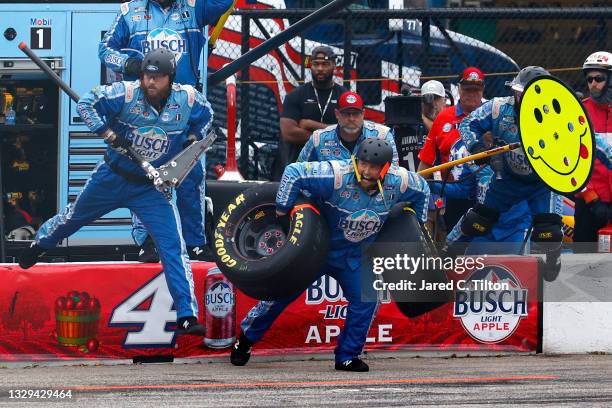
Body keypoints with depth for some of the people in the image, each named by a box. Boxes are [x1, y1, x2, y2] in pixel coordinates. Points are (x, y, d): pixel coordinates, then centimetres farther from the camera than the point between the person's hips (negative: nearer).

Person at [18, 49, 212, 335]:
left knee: (173, 247, -13)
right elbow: (86, 104, -18)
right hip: (113, 178, 0)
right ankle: (40, 243, 56)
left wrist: (194, 137, -8)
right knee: (75, 216, 23)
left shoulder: (187, 99, -15)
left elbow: (205, 115, 7)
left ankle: (187, 315, -12)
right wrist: (106, 131, -29)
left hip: (152, 187, 0)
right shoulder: (126, 94, -23)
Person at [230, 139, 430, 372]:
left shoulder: (397, 182, -18)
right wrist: (283, 210, -27)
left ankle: (347, 357, 5)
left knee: (365, 300, -11)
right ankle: (246, 339, 22)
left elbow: (422, 190, 5)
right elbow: (294, 173, -32)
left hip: (355, 256, 3)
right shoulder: (337, 176, -33)